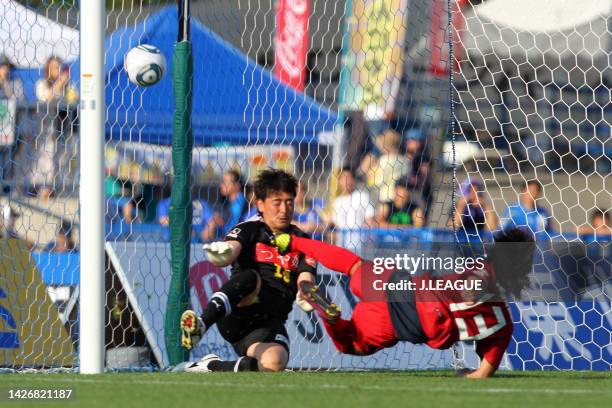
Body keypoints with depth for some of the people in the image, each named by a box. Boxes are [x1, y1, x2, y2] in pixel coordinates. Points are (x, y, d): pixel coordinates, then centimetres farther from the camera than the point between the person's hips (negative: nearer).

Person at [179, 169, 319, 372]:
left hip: (270, 323, 3)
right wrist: (221, 254, -40)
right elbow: (229, 252, -14)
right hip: (236, 316, -2)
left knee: (274, 362, -32)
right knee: (249, 277, -36)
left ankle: (211, 366, -10)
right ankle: (200, 324, -55)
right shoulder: (250, 231, 6)